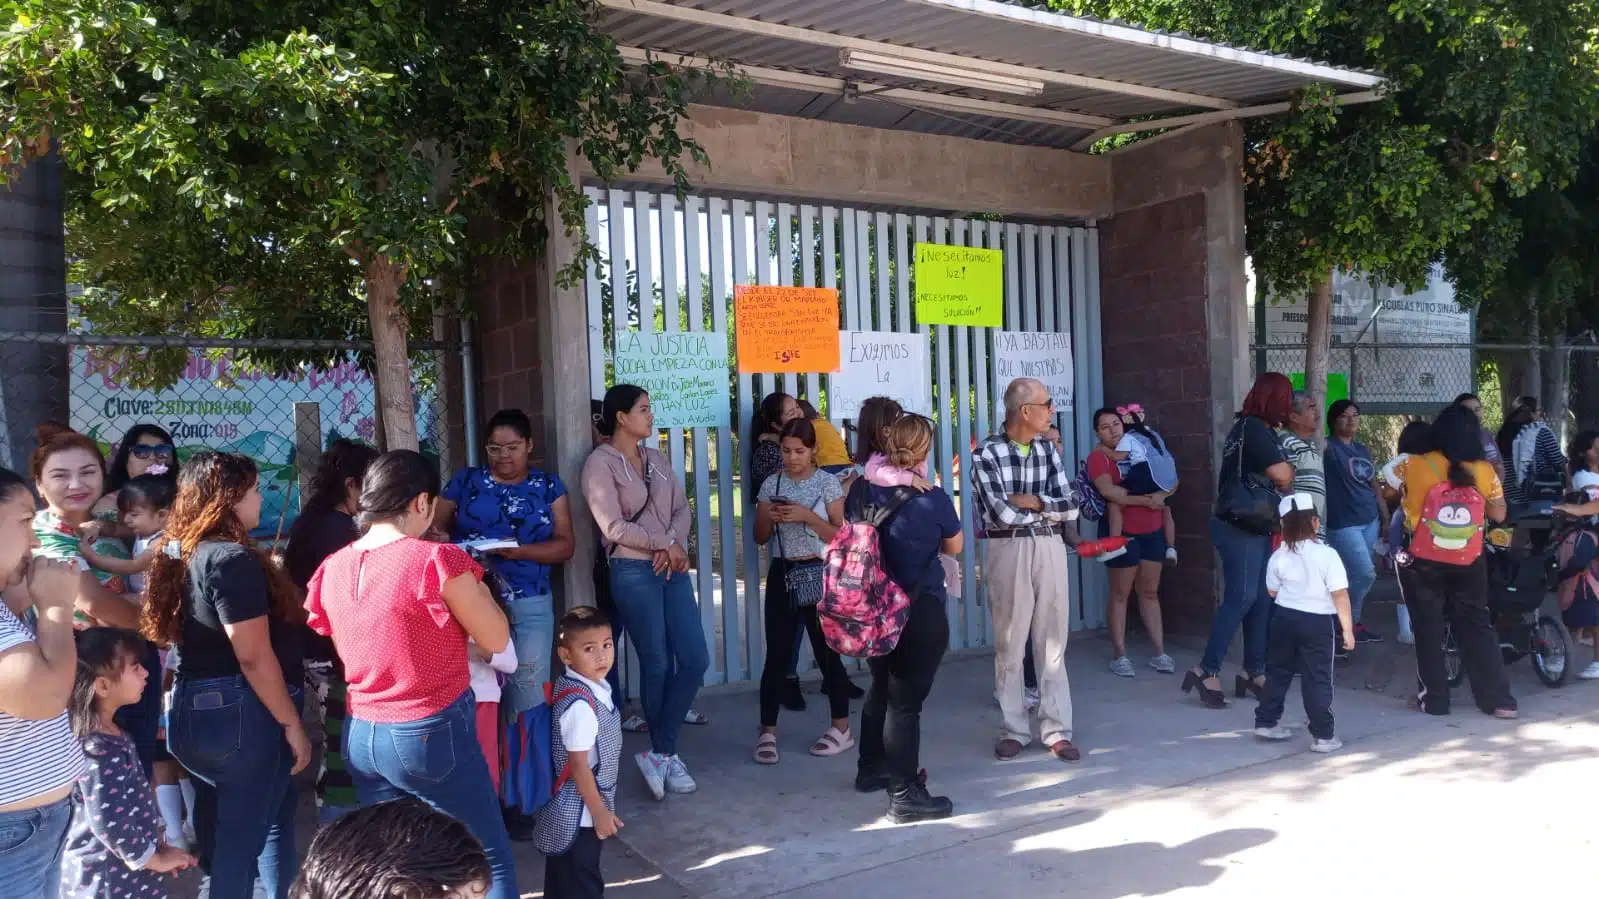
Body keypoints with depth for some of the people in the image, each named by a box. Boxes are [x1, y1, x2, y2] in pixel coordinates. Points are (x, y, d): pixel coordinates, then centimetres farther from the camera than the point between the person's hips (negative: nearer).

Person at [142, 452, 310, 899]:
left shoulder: (179, 555, 10)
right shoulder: (232, 559, -18)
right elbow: (254, 658, -20)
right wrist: (291, 723, -14)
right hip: (240, 712, -9)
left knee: (277, 808, 21)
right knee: (242, 834, 3)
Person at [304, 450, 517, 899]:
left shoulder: (334, 569, 3)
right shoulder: (436, 560, -16)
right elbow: (496, 639, -8)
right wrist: (475, 585, 6)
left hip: (360, 735, 6)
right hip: (433, 734, -6)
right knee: (491, 860, 8)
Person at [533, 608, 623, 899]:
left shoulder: (585, 686, 1)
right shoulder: (580, 704, -28)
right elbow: (578, 766, -24)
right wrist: (600, 811, -16)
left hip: (571, 812, 9)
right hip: (580, 812, -9)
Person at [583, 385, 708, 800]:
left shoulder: (657, 458, 14)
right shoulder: (600, 463, -7)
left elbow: (682, 508, 10)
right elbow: (614, 527, -14)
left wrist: (673, 546, -9)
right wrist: (666, 543, -10)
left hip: (673, 568, 7)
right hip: (634, 573, -6)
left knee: (696, 660, 1)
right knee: (657, 666, 2)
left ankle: (660, 753, 11)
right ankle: (666, 754, 20)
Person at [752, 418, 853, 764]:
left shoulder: (827, 483, -4)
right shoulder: (772, 484, 6)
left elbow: (841, 536, -8)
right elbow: (760, 537, 10)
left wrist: (807, 516, -19)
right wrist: (769, 518, -11)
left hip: (818, 574, -3)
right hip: (781, 574, 3)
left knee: (827, 651, 3)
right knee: (777, 655, 2)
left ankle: (842, 728, 16)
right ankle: (767, 732, 7)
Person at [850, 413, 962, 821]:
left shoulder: (861, 489, -3)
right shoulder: (933, 499, -16)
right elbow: (954, 547, 1)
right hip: (921, 611, -6)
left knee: (881, 687, 23)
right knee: (906, 699, -1)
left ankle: (871, 768, 38)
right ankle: (905, 795, 4)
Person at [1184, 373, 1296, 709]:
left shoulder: (1245, 427, 17)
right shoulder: (1256, 429, -14)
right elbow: (1282, 475, -17)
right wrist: (1287, 471, 5)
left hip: (1251, 526, 10)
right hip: (1241, 527, -10)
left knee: (1261, 599, 9)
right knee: (1240, 598, -11)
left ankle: (1254, 671, 13)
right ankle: (1207, 670, -9)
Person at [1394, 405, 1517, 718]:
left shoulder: (1414, 466, -11)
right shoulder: (1484, 471, -6)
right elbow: (1499, 514, 5)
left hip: (1424, 560, -2)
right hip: (1469, 560, 2)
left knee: (1428, 629, 9)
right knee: (1476, 626, 12)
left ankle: (1434, 698, 13)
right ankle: (1500, 700, 13)